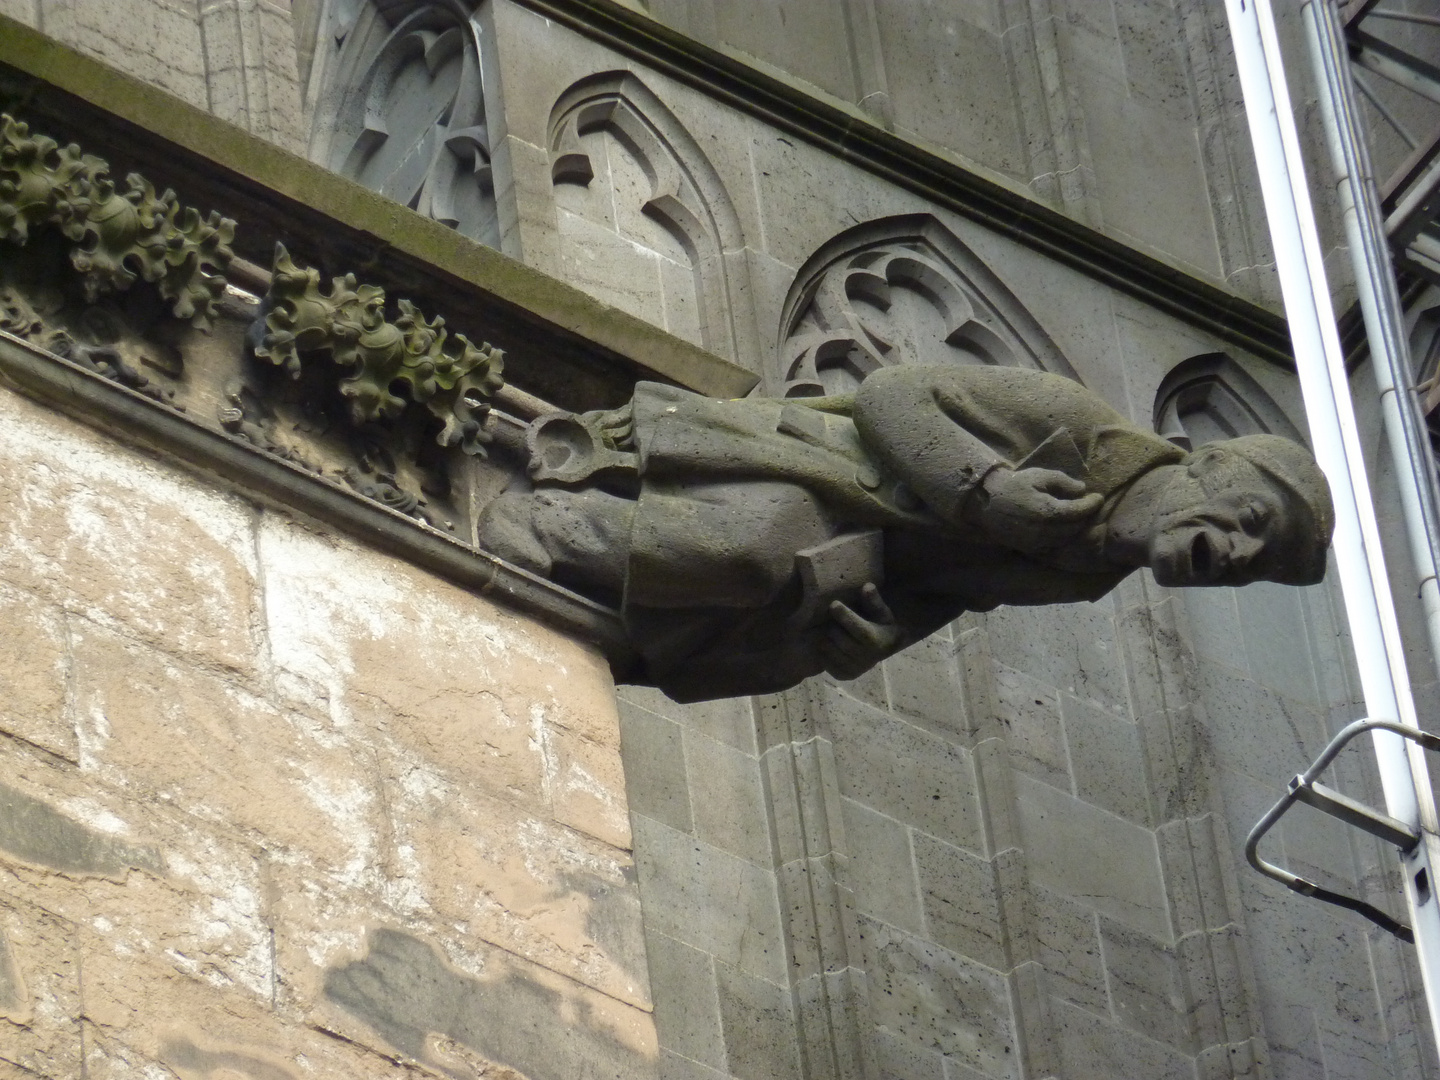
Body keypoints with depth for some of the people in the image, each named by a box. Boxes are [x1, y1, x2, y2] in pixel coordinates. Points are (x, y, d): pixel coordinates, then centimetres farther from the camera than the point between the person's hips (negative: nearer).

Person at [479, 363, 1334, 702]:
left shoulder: (1091, 574, 9)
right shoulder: (1078, 431, -14)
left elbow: (938, 580, 8)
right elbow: (892, 394, -13)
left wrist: (873, 630, -14)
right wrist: (984, 489, -26)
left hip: (829, 566, 7)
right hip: (767, 471, -7)